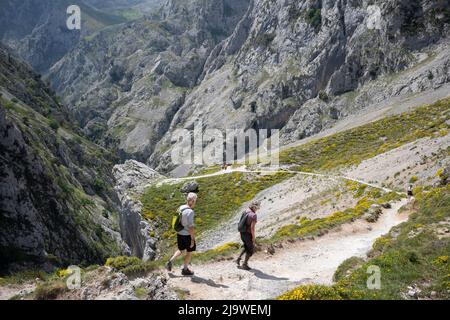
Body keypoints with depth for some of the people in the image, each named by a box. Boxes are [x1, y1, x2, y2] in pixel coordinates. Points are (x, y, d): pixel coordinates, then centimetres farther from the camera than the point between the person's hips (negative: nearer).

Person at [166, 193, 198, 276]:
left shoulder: (181, 208, 0)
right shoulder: (190, 212, -27)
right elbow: (191, 227, -26)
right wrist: (192, 240, -19)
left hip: (179, 233, 8)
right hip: (187, 235, -7)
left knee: (181, 250, 25)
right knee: (189, 252, 14)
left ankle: (170, 262, 12)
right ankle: (185, 270, 25)